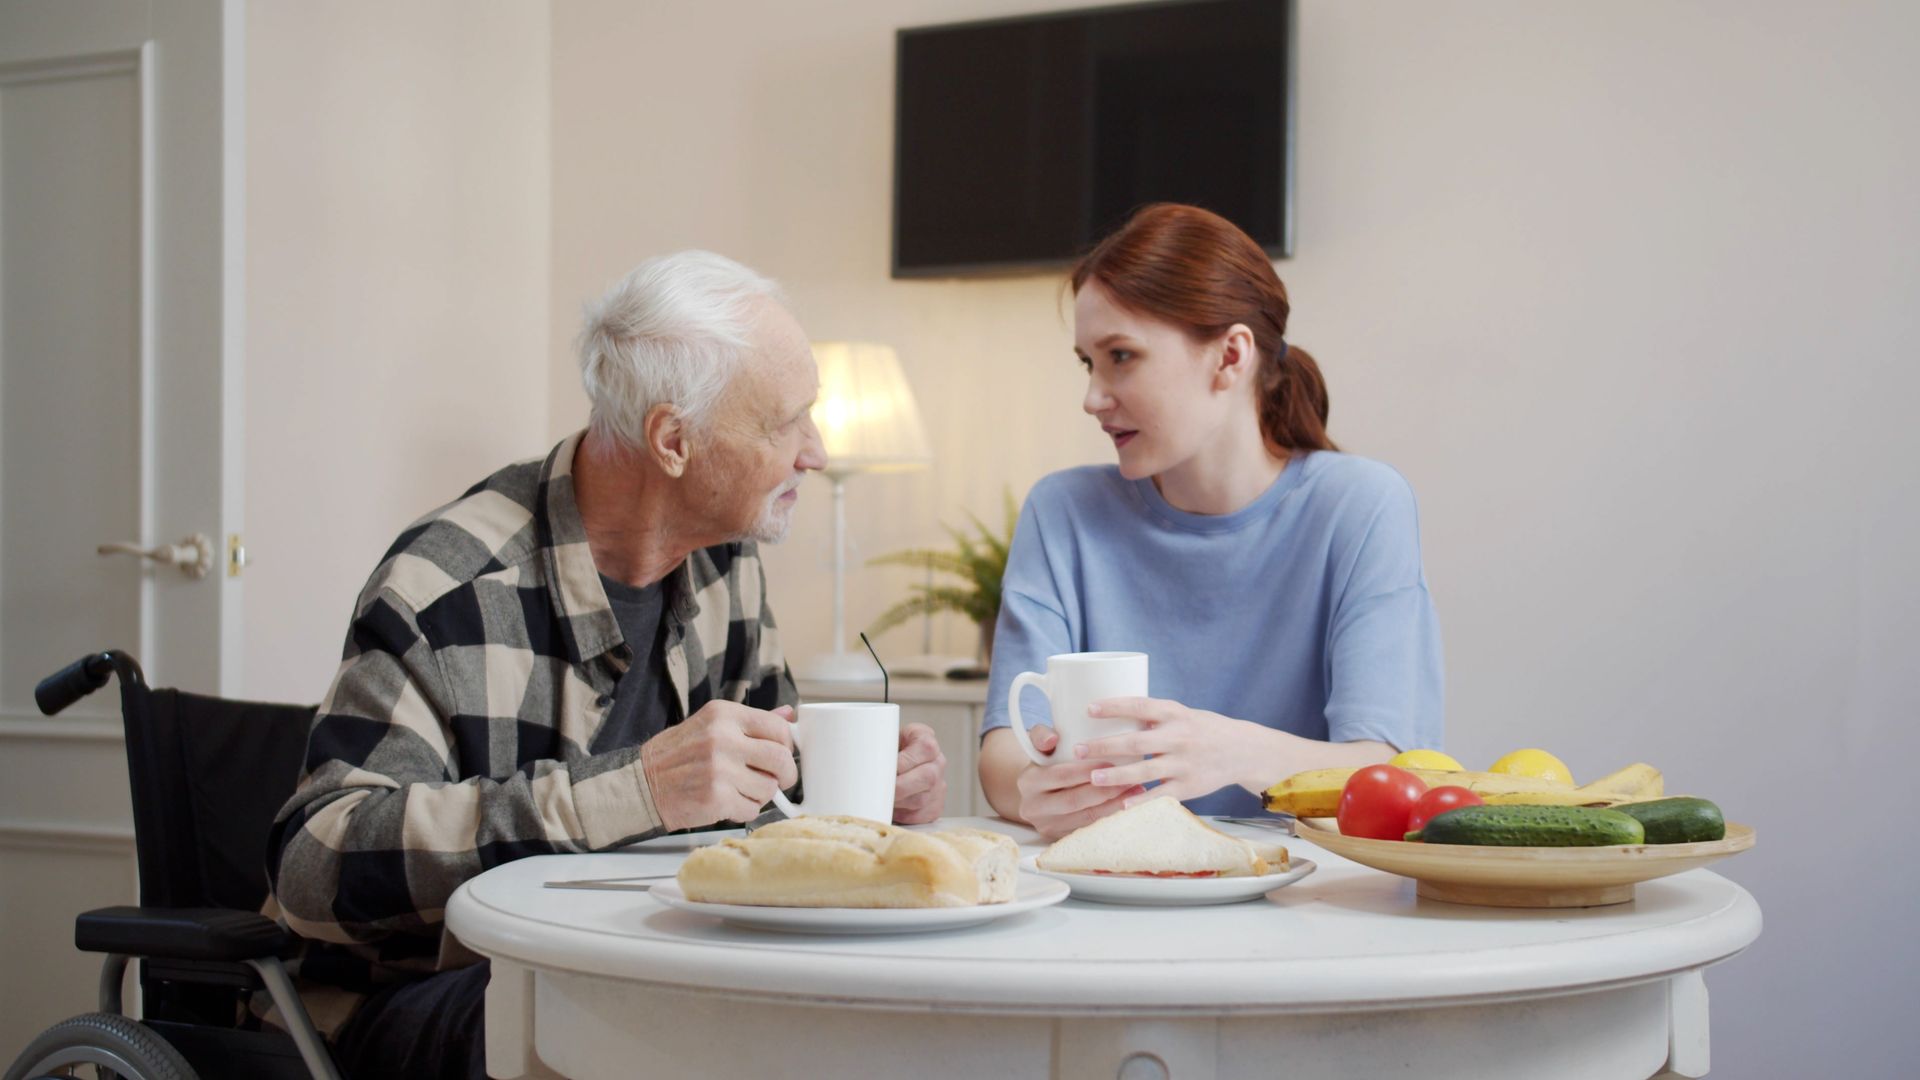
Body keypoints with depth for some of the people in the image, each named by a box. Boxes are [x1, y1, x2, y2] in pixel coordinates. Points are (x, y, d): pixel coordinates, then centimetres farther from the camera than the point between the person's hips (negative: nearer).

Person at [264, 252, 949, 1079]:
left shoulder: (723, 558, 5)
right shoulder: (452, 593, -20)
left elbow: (769, 781, 18)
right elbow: (310, 865, -29)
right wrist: (633, 792, -35)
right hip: (430, 997, -6)